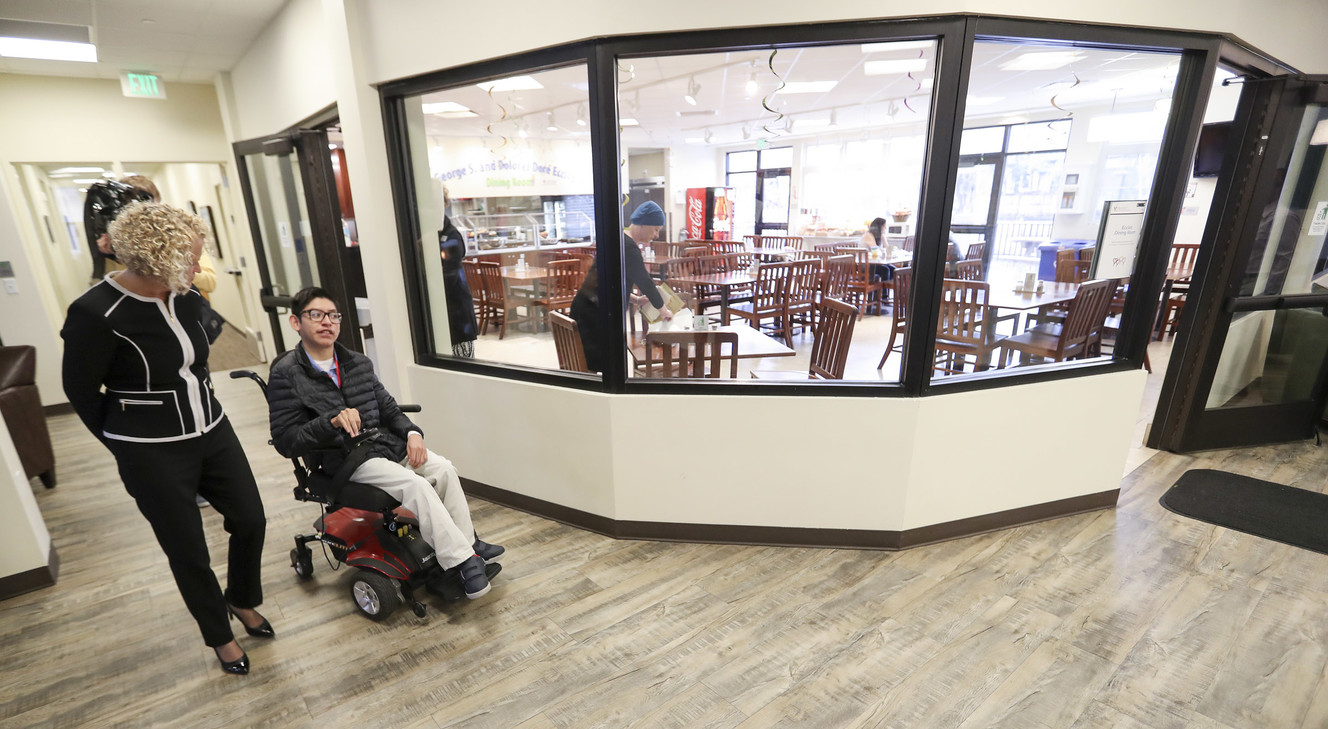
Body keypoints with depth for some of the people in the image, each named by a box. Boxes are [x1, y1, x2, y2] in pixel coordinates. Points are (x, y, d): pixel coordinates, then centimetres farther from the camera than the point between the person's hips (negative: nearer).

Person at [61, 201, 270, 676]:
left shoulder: (188, 298, -4)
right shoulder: (96, 314, -20)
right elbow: (80, 392, -6)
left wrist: (202, 416, 16)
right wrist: (130, 446, 3)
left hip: (213, 433, 5)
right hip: (154, 455, -5)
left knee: (250, 520, 12)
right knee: (188, 552, 9)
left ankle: (242, 602, 40)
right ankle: (220, 637, 33)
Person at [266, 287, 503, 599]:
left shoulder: (359, 363, 12)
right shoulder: (286, 374, -4)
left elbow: (389, 409, 15)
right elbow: (286, 441, -9)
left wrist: (412, 433, -5)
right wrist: (333, 421, -25)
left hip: (387, 442, 6)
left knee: (444, 469, -18)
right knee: (415, 485, -27)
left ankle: (468, 544, -9)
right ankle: (461, 563, -21)